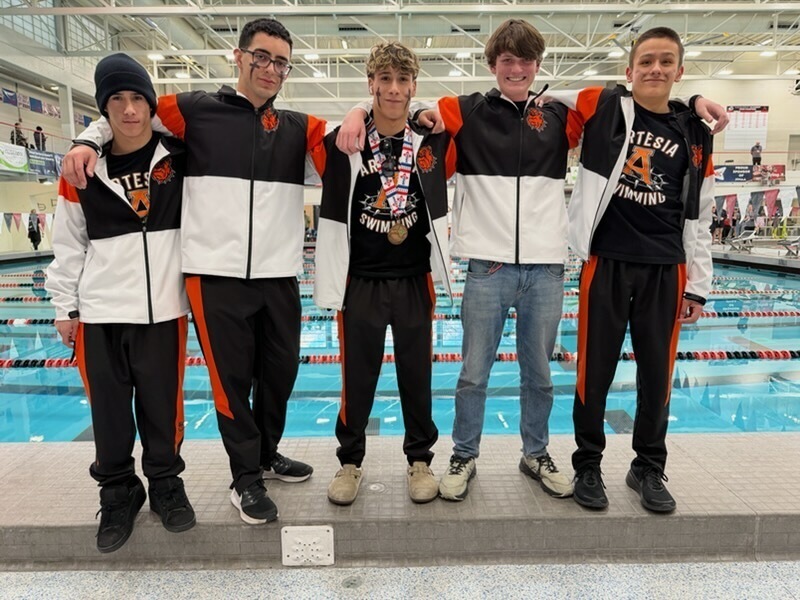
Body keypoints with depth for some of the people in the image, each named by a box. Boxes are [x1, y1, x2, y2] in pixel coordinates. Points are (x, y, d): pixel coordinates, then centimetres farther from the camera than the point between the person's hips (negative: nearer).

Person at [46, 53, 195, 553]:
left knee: (162, 407, 8)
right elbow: (68, 246, 8)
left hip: (163, 310, -1)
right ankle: (117, 492, 29)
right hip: (99, 314, 1)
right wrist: (65, 306, 7)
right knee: (109, 411, 10)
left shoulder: (180, 160, 1)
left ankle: (166, 484, 29)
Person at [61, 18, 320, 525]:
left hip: (279, 275, 3)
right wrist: (87, 141, 0)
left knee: (281, 372, 14)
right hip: (216, 274, -3)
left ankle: (267, 455, 37)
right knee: (231, 378, 4)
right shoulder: (197, 111, 6)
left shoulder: (301, 128, 12)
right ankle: (246, 479, 22)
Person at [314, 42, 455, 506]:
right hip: (359, 281, -1)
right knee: (357, 377, 8)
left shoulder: (433, 143, 0)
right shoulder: (344, 143, -3)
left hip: (415, 280, 1)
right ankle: (350, 461, 27)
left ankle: (420, 459, 29)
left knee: (417, 375, 10)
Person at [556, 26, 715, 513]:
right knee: (595, 371, 3)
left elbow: (699, 217, 10)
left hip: (665, 270, 3)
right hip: (606, 263, -2)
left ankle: (649, 469, 28)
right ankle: (588, 466, 22)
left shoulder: (695, 135, 8)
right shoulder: (603, 108, 0)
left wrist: (698, 286, 8)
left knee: (658, 374, 9)